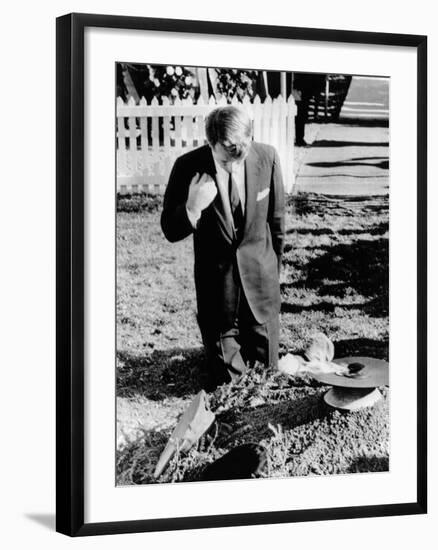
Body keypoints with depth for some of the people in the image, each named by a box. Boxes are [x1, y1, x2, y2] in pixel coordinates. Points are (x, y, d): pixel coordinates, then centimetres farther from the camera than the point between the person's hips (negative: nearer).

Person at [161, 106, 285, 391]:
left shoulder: (267, 158, -12)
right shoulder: (188, 167, -16)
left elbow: (276, 218, 5)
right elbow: (170, 232, -8)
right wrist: (191, 209, -30)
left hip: (260, 278, 1)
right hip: (216, 284, -1)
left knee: (266, 370, 12)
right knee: (225, 374, 6)